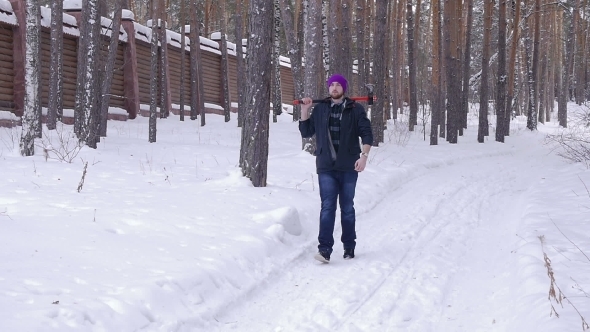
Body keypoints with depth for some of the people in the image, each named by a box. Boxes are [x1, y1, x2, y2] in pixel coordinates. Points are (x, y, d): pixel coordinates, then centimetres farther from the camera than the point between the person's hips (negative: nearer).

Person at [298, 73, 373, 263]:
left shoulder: (355, 110, 2)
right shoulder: (320, 109, 9)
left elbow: (366, 134, -1)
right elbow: (306, 133, 13)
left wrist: (364, 155, -15)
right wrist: (304, 111, 1)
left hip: (348, 167, -1)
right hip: (326, 167, 1)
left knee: (347, 208, 8)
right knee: (327, 207, -9)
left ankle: (349, 247, 18)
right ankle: (324, 249, -14)